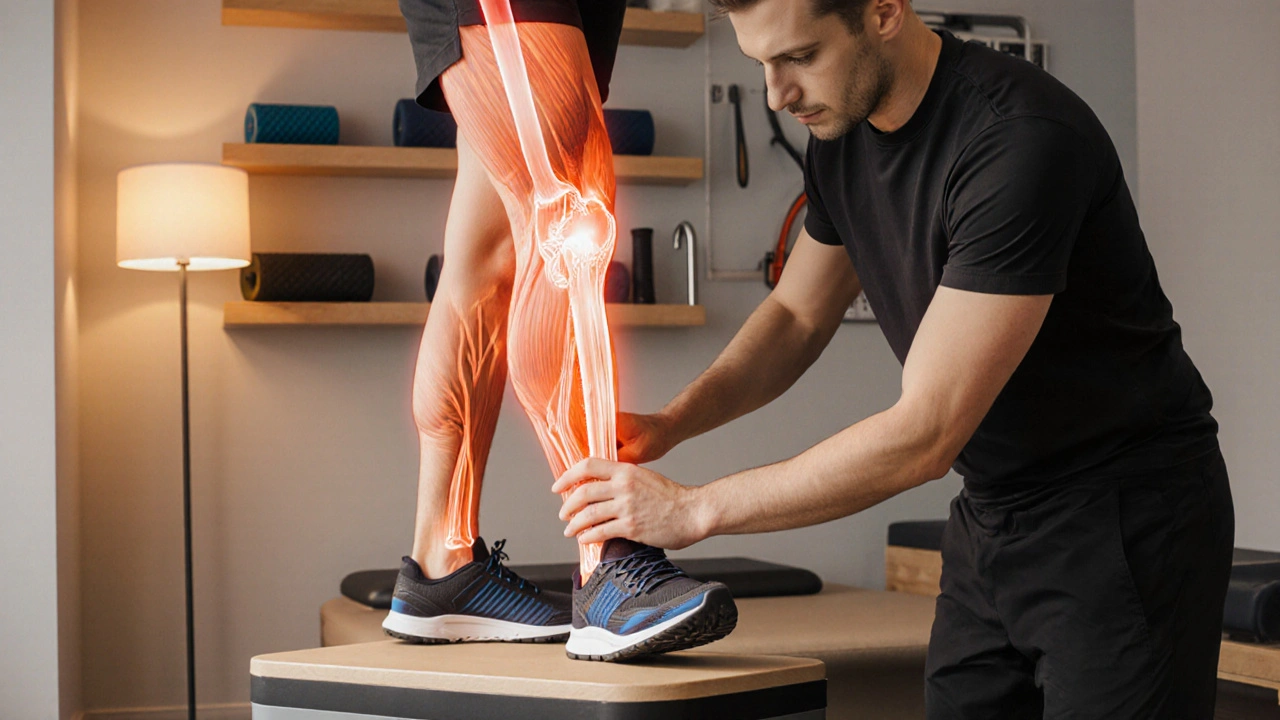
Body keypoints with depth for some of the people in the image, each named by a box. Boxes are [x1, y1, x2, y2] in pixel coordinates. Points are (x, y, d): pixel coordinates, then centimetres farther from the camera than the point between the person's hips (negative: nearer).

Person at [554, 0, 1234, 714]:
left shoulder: (1023, 139, -27)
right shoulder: (844, 127, 0)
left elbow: (926, 434, -28)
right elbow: (798, 315, 14)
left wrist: (695, 508, -24)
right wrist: (668, 424, -4)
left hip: (1126, 517, -7)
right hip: (991, 514, 8)